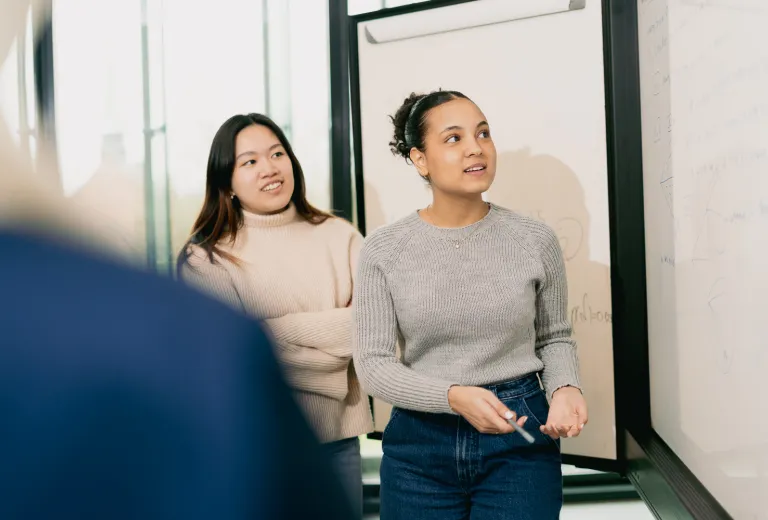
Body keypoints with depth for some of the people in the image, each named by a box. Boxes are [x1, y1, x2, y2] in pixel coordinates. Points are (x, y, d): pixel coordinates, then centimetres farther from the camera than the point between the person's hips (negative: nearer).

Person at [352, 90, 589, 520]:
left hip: (520, 440, 0)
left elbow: (555, 338, 9)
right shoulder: (383, 250, -6)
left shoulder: (536, 240, -4)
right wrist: (453, 396, -21)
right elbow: (373, 363, -7)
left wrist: (565, 388, -11)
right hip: (420, 444, 0)